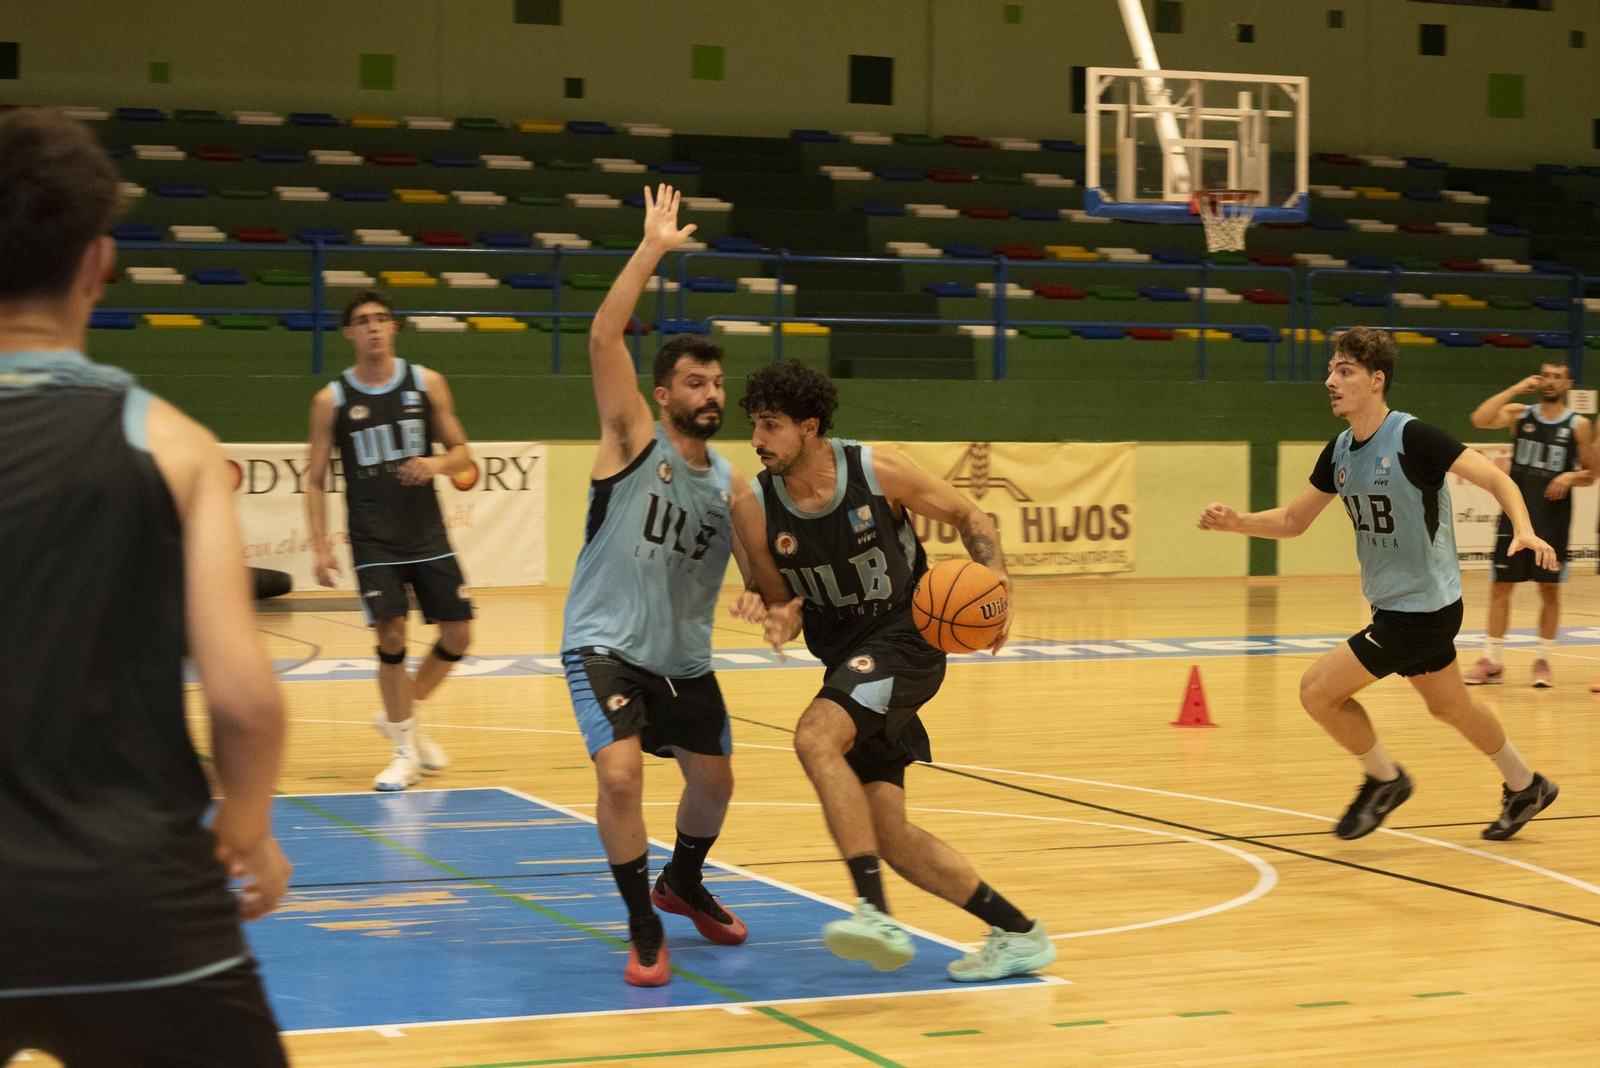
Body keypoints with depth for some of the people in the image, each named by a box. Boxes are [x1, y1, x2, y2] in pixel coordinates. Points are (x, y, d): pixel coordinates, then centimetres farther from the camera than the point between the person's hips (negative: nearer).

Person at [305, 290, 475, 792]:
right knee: (391, 635, -10)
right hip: (373, 541, -3)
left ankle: (402, 715, 27)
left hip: (427, 533, 3)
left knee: (459, 635, 2)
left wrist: (438, 463, -16)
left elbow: (462, 452, 7)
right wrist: (321, 548, -8)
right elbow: (315, 479, 1)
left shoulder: (427, 383, 2)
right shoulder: (332, 399, -2)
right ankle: (405, 752, 6)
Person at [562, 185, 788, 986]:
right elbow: (603, 338, -22)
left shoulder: (730, 485, 4)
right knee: (620, 774, -24)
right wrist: (652, 251, -24)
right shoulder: (634, 441, -10)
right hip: (606, 648, -6)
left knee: (714, 781, 16)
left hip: (685, 660, 6)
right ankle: (644, 931, -5)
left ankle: (682, 884, 48)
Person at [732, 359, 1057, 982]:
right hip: (846, 659, 5)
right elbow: (779, 604, 5)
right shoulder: (757, 509, -5)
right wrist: (776, 619, -20)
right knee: (887, 834, -1)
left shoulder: (877, 472, -12)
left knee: (815, 737, -31)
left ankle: (877, 916, -35)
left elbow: (968, 517, 1)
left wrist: (996, 581, -16)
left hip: (906, 639, -5)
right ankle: (1017, 934, 14)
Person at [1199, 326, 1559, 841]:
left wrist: (1524, 531, -39)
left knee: (1318, 689, -11)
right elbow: (1293, 520, 10)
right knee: (1451, 706, 25)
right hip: (1394, 604, 8)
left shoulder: (1412, 437, -21)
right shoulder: (1339, 451, 2)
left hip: (1424, 607, -8)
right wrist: (1237, 522, -7)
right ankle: (1526, 786, 46)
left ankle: (1384, 779, 13)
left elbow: (1496, 478, -22)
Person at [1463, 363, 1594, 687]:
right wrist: (1515, 389, -15)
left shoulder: (1578, 426, 1)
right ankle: (1491, 663, 8)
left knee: (1550, 590, 3)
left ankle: (1543, 661, 14)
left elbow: (1590, 474, 5)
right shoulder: (1520, 414, 4)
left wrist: (1571, 477, -16)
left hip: (1553, 521, -1)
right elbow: (1480, 419, -12)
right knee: (1500, 587, 2)